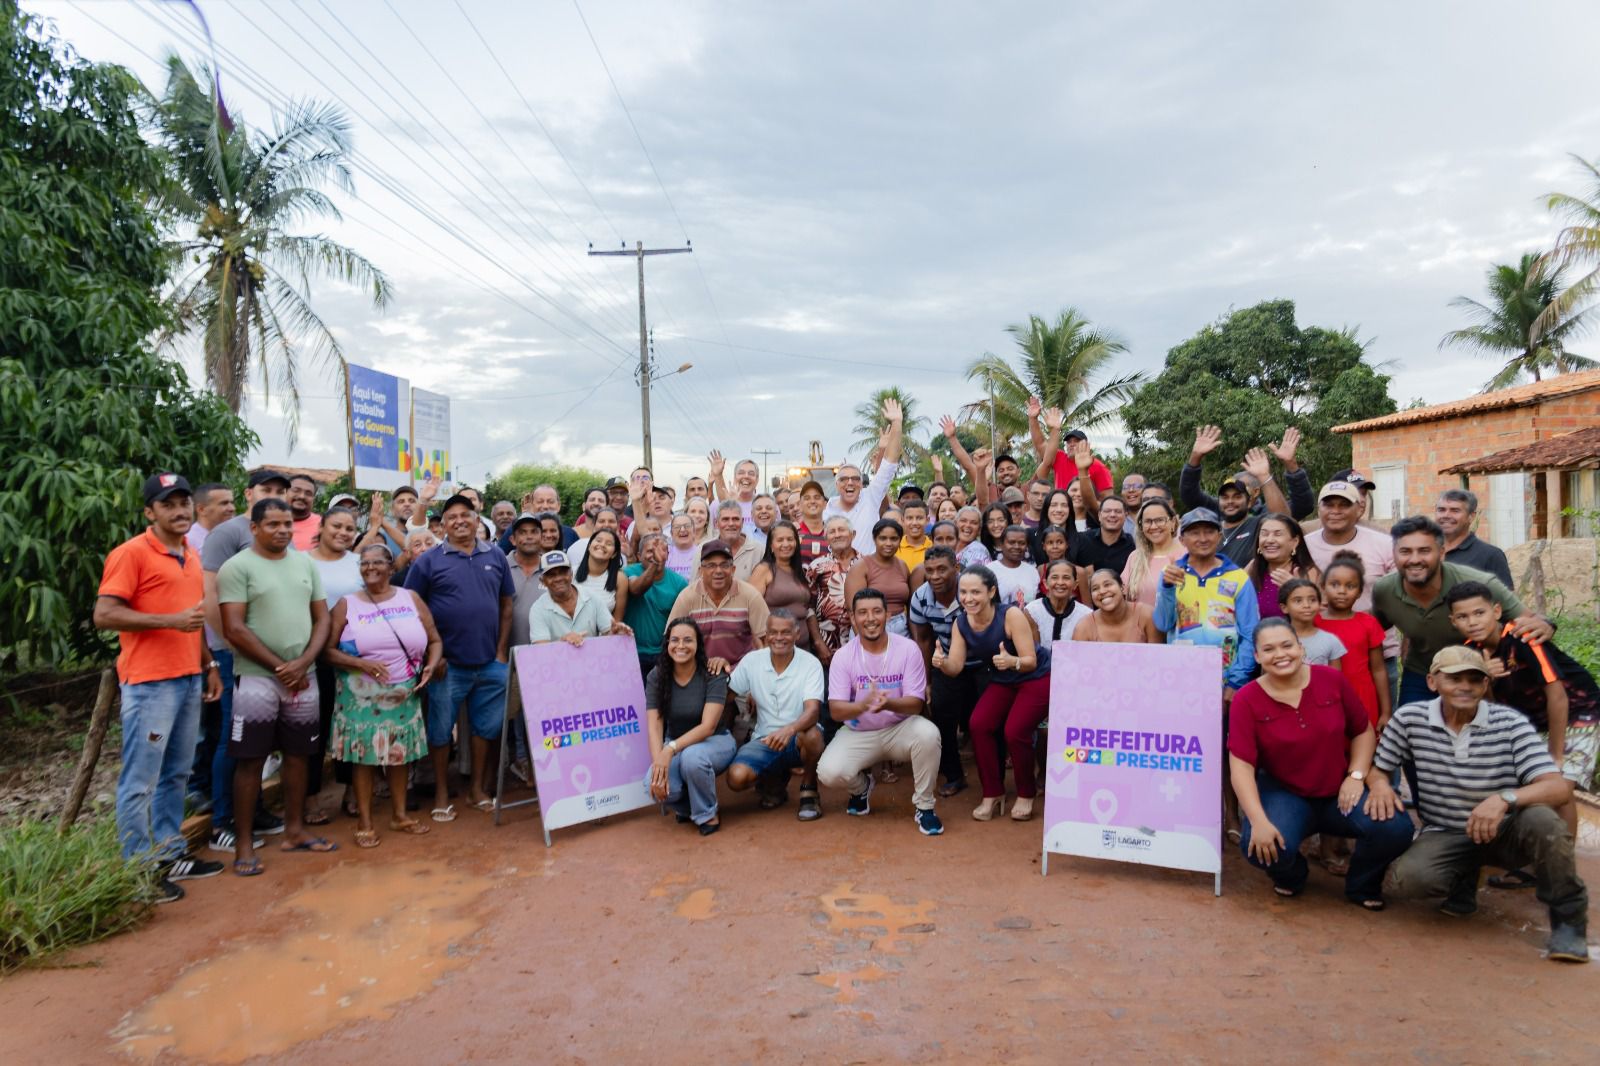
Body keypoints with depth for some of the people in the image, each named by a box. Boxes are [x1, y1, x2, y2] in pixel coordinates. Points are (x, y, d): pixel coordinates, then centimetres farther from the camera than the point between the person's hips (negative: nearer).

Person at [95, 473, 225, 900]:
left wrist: (209, 664, 19)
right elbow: (104, 615, -16)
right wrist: (171, 620, -21)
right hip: (149, 683, -8)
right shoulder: (130, 553, -9)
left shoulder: (191, 555, 15)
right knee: (140, 781, 0)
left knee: (176, 774, 15)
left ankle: (170, 854, 25)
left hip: (189, 679, 8)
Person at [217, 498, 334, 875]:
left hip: (304, 677, 5)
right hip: (257, 678, -5)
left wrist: (302, 663, -7)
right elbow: (234, 629, -12)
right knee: (250, 759, 1)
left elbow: (322, 618, 8)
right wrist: (279, 667, -11)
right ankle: (244, 841, 11)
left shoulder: (305, 563, 8)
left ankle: (294, 830, 24)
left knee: (298, 755, 12)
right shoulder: (237, 567, -7)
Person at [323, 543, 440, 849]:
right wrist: (362, 664, -19)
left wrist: (431, 665, -11)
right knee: (363, 755, 1)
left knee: (400, 754, 9)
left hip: (404, 695, 2)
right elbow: (328, 651, -5)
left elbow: (434, 641, 8)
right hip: (362, 696, -2)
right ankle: (364, 822, 12)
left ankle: (399, 814, 23)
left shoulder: (411, 599, 5)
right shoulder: (347, 604, 0)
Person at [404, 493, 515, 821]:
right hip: (448, 664, -3)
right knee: (440, 729, 7)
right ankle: (441, 794, 22)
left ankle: (477, 788, 27)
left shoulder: (495, 556, 7)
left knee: (486, 727, 12)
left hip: (490, 663, 3)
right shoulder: (428, 561, -2)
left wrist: (501, 651, 5)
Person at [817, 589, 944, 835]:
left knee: (928, 733, -33)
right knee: (829, 772, -25)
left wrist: (888, 704, -38)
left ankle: (924, 806, -9)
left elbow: (916, 704, -14)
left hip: (899, 729, 0)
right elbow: (835, 710, -15)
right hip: (857, 733, 1)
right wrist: (863, 704, -38)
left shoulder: (908, 649, -12)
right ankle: (861, 786, 15)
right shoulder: (843, 656, -10)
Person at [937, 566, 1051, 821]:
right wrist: (942, 662, -37)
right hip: (1002, 681, 5)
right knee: (979, 724, -17)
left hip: (1037, 677, -5)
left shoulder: (1011, 614, -29)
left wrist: (1012, 662, -48)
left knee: (1014, 731, -22)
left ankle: (1026, 795, 4)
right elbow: (955, 667, -15)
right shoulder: (960, 623, -12)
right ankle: (993, 794, 1)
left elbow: (1031, 661, -27)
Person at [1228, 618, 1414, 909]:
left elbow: (1363, 731, 7)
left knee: (1396, 828, -24)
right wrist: (1259, 821, -27)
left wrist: (1356, 776, -8)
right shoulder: (1246, 700, -13)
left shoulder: (1332, 679, -6)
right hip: (1282, 792, -2)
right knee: (1260, 846, -30)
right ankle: (1291, 875, 11)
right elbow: (1241, 766, -17)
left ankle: (1362, 886, 11)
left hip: (1340, 790, 2)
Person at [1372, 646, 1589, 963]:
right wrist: (1380, 784, -21)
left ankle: (1568, 918, -7)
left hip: (1504, 832, -1)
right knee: (1406, 878, -30)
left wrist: (1505, 798, -39)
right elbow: (1377, 768, 4)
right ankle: (1465, 877, 10)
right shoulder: (1409, 719, -6)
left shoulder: (1511, 723, -10)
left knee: (1542, 819, -35)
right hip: (1445, 837, 1)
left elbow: (1560, 787, -19)